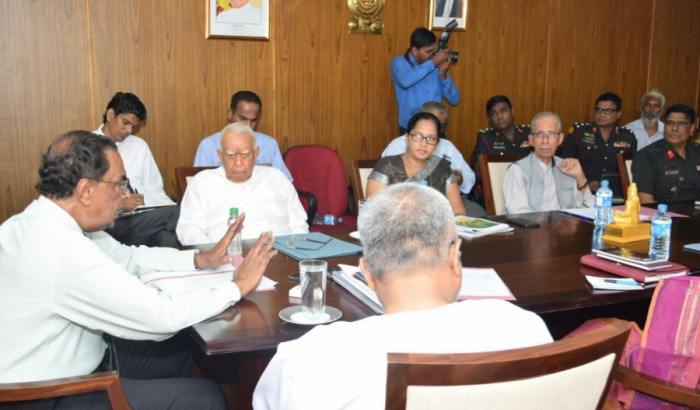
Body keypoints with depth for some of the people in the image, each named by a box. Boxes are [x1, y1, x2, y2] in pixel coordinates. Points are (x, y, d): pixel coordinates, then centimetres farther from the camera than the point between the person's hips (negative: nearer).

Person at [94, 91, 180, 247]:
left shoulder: (140, 146, 20)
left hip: (146, 218, 5)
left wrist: (173, 210, -4)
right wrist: (117, 204, -21)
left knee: (168, 237, -32)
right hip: (112, 224, -5)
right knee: (177, 215, -31)